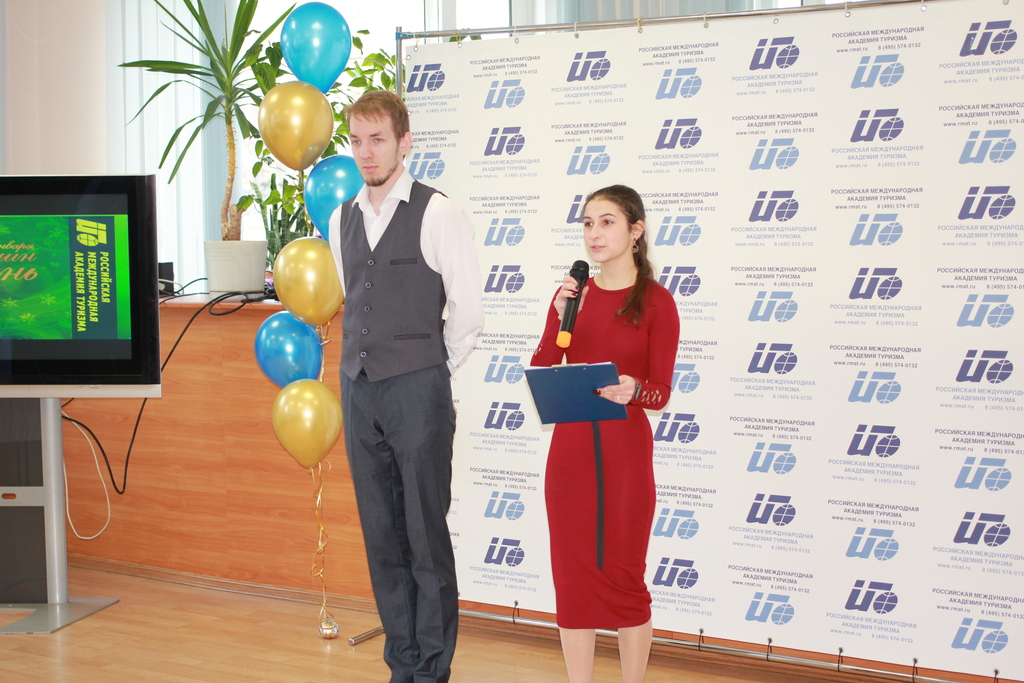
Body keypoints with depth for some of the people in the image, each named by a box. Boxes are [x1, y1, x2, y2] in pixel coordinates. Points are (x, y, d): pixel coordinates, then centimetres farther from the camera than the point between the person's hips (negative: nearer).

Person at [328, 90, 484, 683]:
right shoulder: (342, 219, 12)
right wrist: (364, 366, 16)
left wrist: (429, 372, 2)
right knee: (381, 534, 11)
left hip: (417, 391, -6)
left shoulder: (438, 213, -7)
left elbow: (469, 311, -6)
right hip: (359, 390, 6)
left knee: (427, 534, -1)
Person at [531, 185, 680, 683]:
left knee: (623, 574, 5)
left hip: (626, 450, -3)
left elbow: (661, 393, -5)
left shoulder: (656, 302, -4)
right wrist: (560, 318, -12)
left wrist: (632, 390, -26)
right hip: (570, 444, 3)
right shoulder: (571, 294, 7)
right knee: (572, 573, 6)